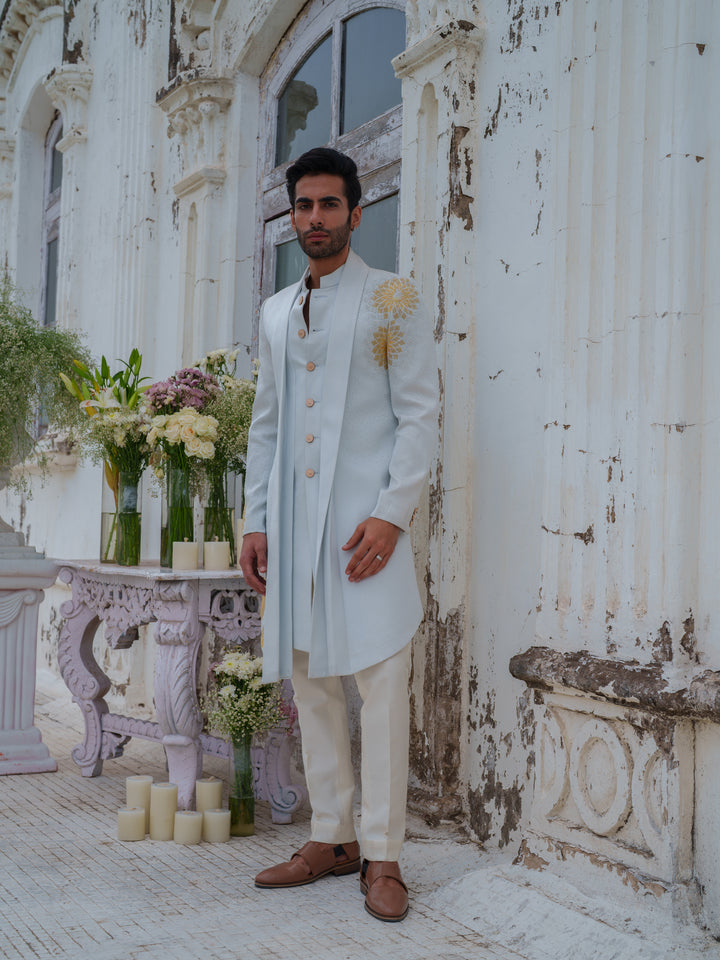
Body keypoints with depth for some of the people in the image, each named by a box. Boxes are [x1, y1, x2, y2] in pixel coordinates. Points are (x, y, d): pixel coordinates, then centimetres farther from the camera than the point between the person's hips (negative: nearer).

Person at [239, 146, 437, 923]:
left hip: (364, 520, -5)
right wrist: (256, 521, 11)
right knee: (309, 680, 6)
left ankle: (383, 857, -1)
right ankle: (332, 839, 16)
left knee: (379, 678, -7)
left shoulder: (391, 300, 3)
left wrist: (391, 513, -14)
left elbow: (419, 413, -3)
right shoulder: (276, 314, 19)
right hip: (294, 524, 5)